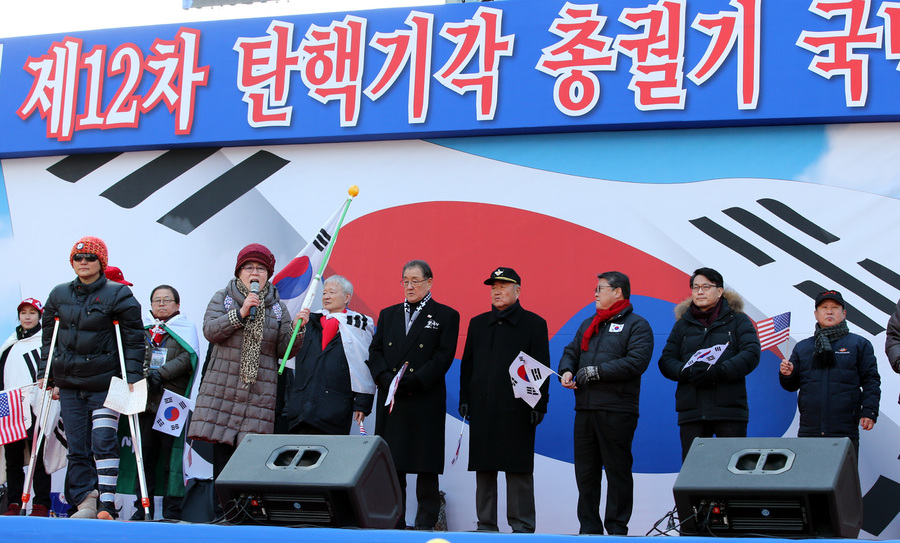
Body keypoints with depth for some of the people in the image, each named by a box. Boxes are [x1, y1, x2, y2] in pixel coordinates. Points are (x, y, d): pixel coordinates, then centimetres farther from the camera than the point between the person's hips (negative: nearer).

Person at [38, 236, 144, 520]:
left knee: (103, 442, -12)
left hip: (105, 383, -4)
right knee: (77, 446, 3)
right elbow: (48, 336, 17)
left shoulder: (118, 295, -3)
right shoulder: (59, 295, 11)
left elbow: (134, 339, -3)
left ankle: (106, 504, -12)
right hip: (69, 383, 4)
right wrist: (45, 373, 11)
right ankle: (84, 502, 6)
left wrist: (133, 376, -10)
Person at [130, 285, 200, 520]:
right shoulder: (141, 328, 19)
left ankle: (173, 509, -4)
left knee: (173, 454, -7)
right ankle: (143, 507, 9)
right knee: (144, 454, 3)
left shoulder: (186, 328, 11)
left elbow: (188, 357, -3)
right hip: (145, 401, 3)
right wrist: (144, 375, -6)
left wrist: (161, 373, -13)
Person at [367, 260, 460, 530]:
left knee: (426, 465, -3)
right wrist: (387, 379, -8)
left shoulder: (446, 316, 4)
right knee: (390, 463, 2)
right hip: (391, 401, 4)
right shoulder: (388, 314, 17)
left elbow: (443, 357, -5)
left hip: (426, 401, -4)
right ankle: (394, 522, 8)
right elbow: (375, 351, 11)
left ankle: (425, 524, 3)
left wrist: (412, 382, -14)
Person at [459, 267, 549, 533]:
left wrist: (539, 405, -8)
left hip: (517, 411, -4)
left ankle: (522, 526, 2)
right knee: (484, 469, 7)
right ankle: (486, 525, 13)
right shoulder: (478, 323, 16)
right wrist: (465, 399, 7)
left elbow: (542, 368, -1)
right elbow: (467, 364, 16)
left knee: (518, 470, -3)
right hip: (482, 410, 4)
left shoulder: (534, 324, 3)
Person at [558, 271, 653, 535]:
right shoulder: (588, 325, 22)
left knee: (617, 469, -3)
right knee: (585, 470, 7)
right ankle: (589, 528, 14)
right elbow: (571, 352, 24)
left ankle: (617, 528, 4)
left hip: (617, 410, -7)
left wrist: (596, 371, -14)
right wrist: (566, 370, 1)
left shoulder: (636, 325, -1)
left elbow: (636, 362, -14)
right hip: (585, 409, 7)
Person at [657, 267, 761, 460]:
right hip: (691, 410, 2)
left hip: (730, 409, -2)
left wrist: (719, 372, -18)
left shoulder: (737, 320, 10)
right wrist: (686, 373, -10)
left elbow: (751, 353, -4)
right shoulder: (682, 324, 18)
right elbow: (666, 360, 12)